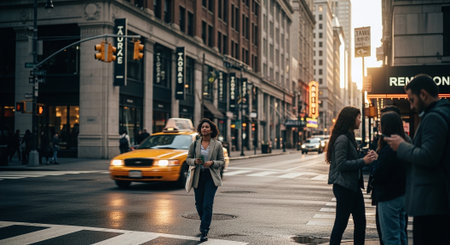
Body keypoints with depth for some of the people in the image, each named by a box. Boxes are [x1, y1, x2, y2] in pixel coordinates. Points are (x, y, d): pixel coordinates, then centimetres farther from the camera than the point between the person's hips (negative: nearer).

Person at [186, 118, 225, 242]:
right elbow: (188, 159, 10)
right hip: (198, 177, 3)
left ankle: (204, 231, -2)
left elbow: (222, 161, 3)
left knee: (207, 205, -10)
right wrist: (195, 161, -12)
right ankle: (205, 223, 40)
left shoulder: (217, 144, 0)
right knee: (199, 204, 11)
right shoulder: (195, 144, 5)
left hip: (211, 177, -2)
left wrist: (212, 163, -15)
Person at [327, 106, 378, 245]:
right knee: (341, 223, -2)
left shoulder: (349, 137, 16)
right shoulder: (342, 139, -15)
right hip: (344, 187, -10)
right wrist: (363, 161, -20)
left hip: (353, 186, 10)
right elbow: (341, 164, -21)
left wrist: (367, 157, 4)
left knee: (360, 222, 12)